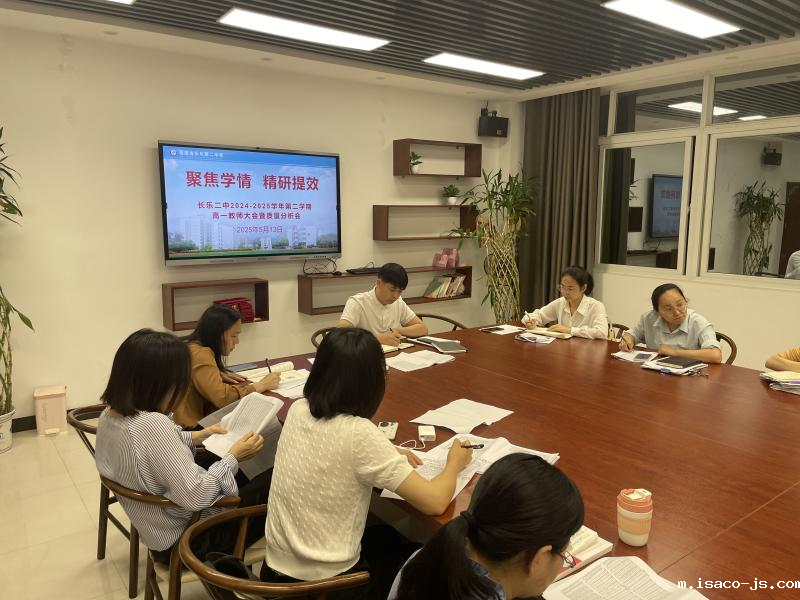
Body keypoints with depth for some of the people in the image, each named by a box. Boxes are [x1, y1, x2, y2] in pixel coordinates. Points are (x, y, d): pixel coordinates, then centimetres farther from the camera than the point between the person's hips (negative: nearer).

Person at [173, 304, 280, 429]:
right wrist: (260, 386, -17)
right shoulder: (200, 354, -19)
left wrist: (219, 374, 12)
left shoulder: (193, 346, 8)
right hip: (193, 426, -9)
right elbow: (222, 397, -28)